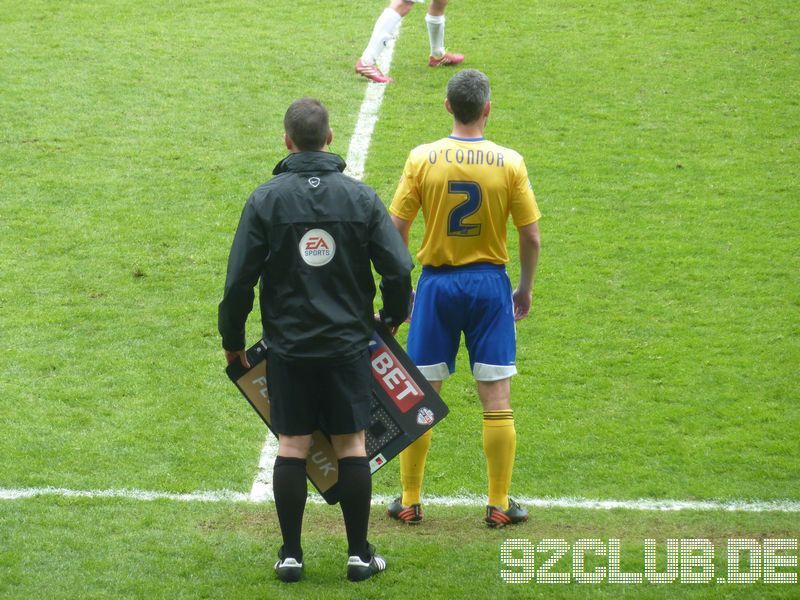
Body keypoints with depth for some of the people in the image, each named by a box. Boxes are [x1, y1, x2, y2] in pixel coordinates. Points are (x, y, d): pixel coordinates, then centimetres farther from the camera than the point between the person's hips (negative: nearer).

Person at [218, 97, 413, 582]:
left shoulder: (266, 199, -5)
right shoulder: (360, 196, -3)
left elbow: (240, 279, -6)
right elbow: (399, 268, -5)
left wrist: (233, 339, 7)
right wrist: (394, 314, 14)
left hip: (288, 346, 0)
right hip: (348, 342, 0)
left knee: (292, 446, 6)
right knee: (352, 444, 7)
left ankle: (291, 554, 9)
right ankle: (359, 553, 11)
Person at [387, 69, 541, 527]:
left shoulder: (422, 159, -7)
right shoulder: (509, 163, -7)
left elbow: (396, 229, -5)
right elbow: (531, 236, -4)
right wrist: (526, 287, 12)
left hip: (436, 283, 0)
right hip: (489, 283, 0)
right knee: (497, 401, 6)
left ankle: (410, 502, 16)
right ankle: (500, 506, 10)